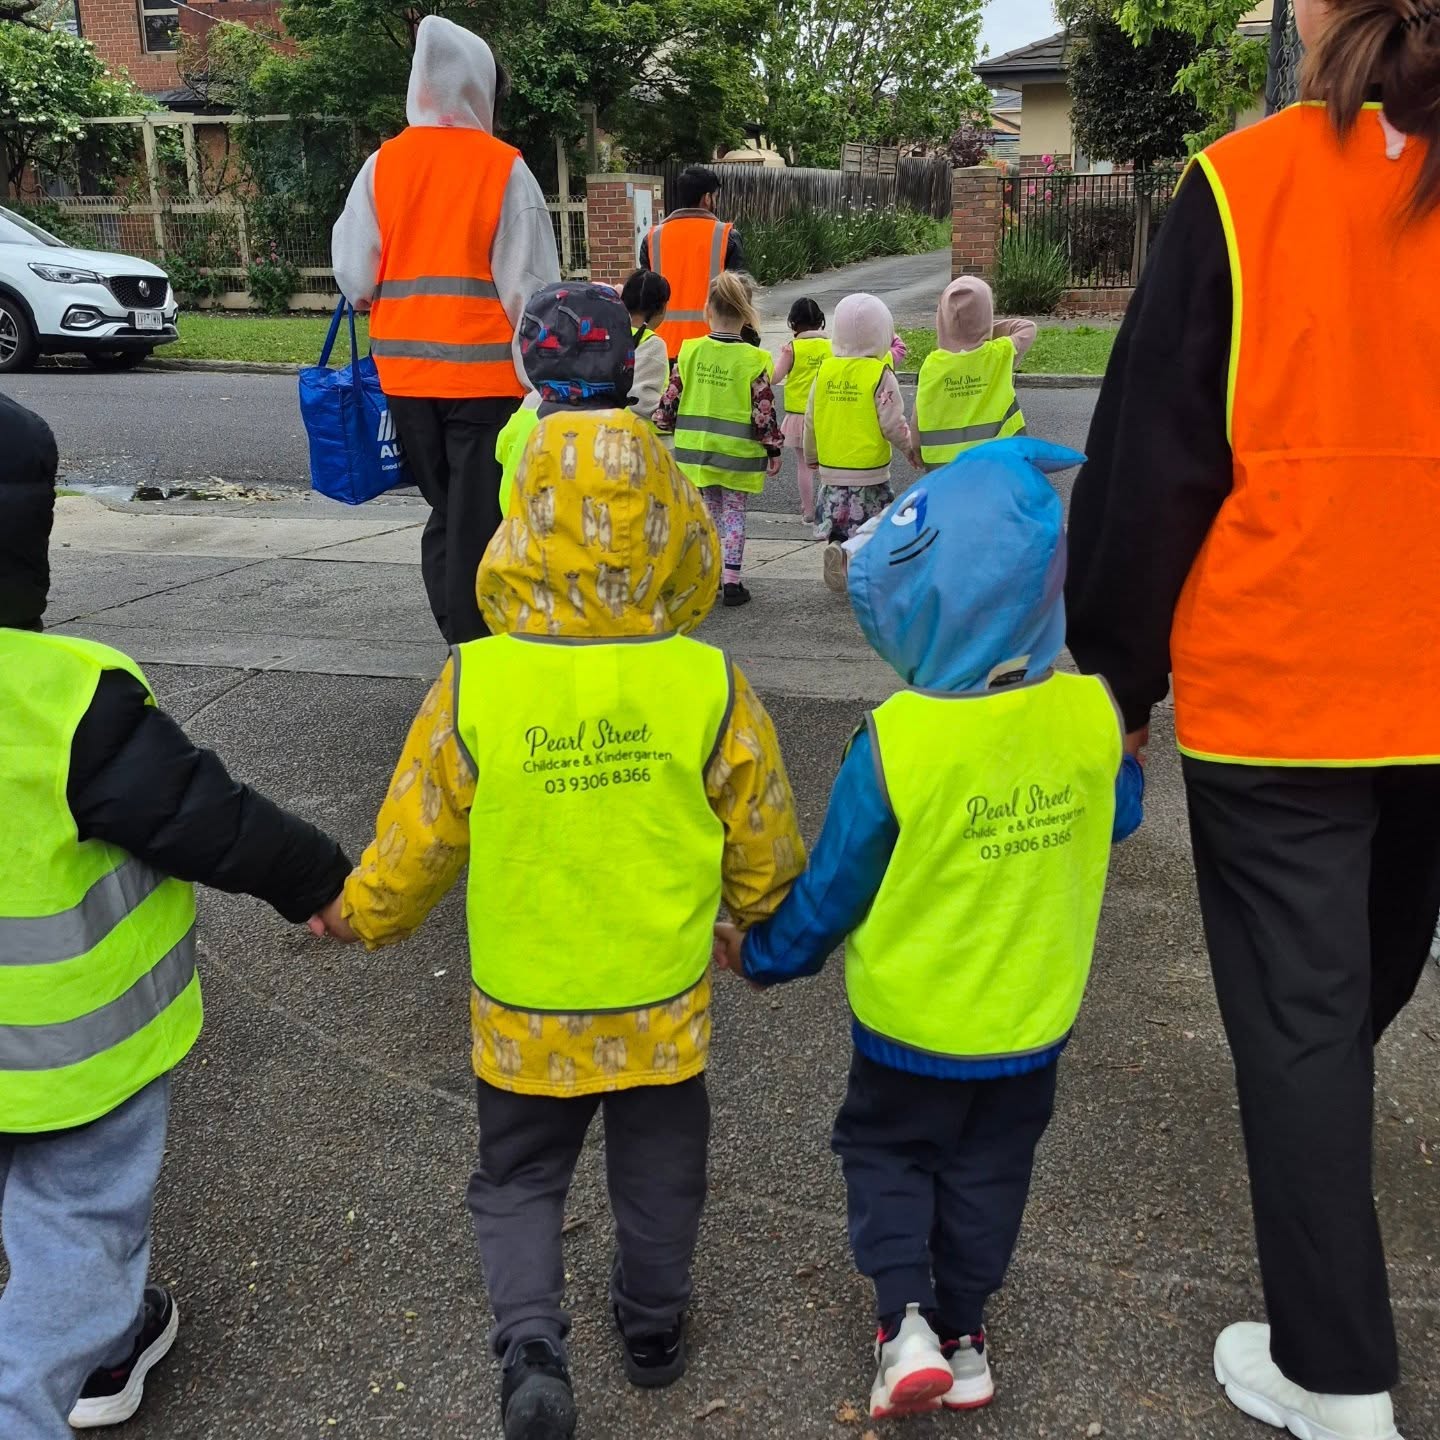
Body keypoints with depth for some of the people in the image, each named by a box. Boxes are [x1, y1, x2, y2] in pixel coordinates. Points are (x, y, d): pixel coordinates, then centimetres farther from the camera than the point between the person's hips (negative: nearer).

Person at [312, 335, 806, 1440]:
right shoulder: (708, 686, -20)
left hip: (525, 1012, -1)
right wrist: (759, 924, 15)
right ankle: (654, 1327, 44)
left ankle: (532, 1345, 8)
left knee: (519, 1179, 23)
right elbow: (765, 852, -7)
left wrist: (360, 914, 12)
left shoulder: (474, 686, -22)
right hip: (666, 1004, 1)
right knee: (658, 1176, 25)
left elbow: (415, 845, -10)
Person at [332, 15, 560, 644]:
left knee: (444, 513, 17)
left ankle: (459, 638, 23)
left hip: (405, 370, 4)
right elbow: (530, 286, -8)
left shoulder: (382, 165, 3)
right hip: (484, 371, -4)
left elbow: (354, 276, 2)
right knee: (477, 521, 1)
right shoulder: (504, 168, -7)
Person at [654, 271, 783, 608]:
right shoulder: (753, 360, -12)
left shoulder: (690, 352, -4)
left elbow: (671, 399, 1)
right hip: (737, 453, -3)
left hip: (696, 448, 3)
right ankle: (732, 581, 6)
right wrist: (773, 450, 1)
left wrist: (665, 429, 17)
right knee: (734, 513, 8)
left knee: (708, 511, 16)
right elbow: (764, 412, -10)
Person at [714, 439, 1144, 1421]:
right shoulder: (1092, 713, -17)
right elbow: (1118, 822, 3)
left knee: (886, 1148, 21)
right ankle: (964, 1335, 34)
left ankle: (905, 1317, 9)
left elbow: (832, 889, -15)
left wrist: (762, 955, 2)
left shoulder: (895, 742, -28)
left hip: (912, 1017, -3)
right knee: (989, 1166, 22)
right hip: (1034, 1014, 4)